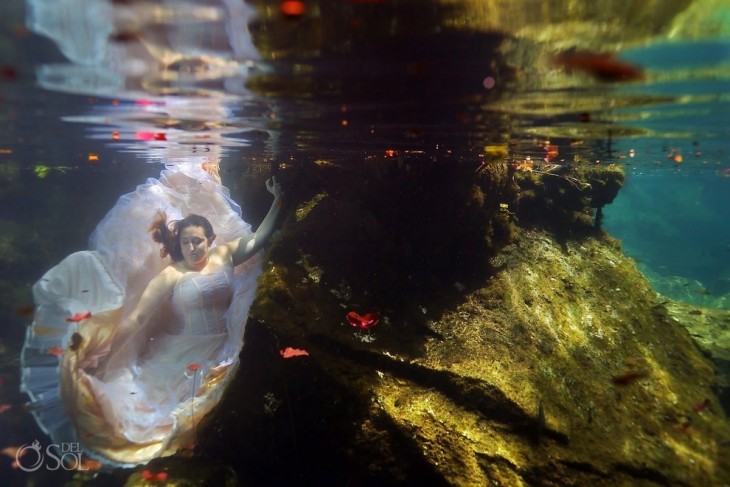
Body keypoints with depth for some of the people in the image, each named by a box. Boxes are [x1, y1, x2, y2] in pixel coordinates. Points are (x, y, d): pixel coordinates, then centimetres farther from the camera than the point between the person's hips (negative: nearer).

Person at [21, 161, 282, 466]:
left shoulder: (225, 256, 1)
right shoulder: (170, 276, -6)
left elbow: (259, 238, -4)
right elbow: (135, 317, -7)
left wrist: (277, 201, -13)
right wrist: (104, 352, -9)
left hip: (219, 351, 1)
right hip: (178, 354, -1)